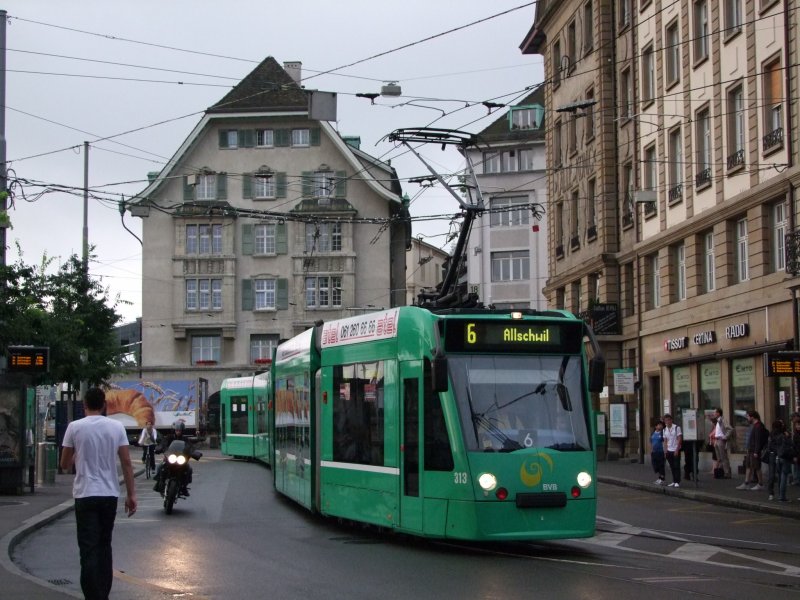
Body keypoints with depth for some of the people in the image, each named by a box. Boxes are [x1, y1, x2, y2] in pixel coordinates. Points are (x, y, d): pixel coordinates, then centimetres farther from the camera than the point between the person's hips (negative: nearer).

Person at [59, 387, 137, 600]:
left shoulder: (75, 427, -5)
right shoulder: (116, 427, 1)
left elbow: (64, 465, 1)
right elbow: (127, 463, -1)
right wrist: (131, 494, 5)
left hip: (85, 495, -3)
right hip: (110, 494, 3)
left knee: (89, 550, -4)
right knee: (104, 547, 17)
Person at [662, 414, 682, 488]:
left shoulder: (677, 428, -7)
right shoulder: (665, 430, 10)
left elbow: (679, 439, -10)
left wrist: (677, 450, -15)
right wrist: (665, 451, 6)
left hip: (676, 450, -5)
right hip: (669, 451, 5)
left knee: (676, 466, -5)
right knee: (672, 467, 7)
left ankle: (677, 482, -3)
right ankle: (674, 481, 13)